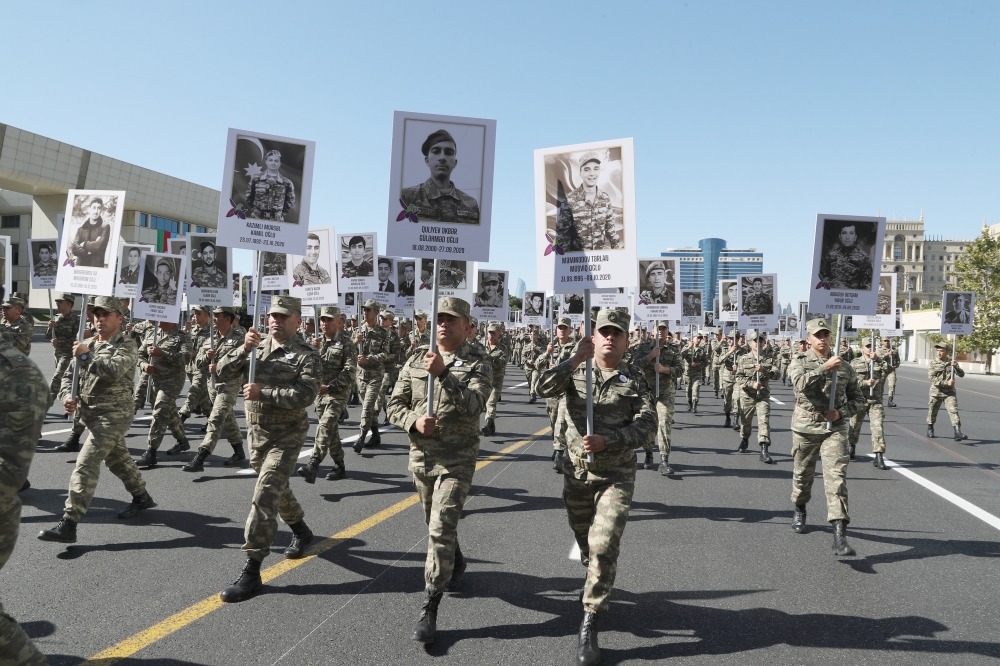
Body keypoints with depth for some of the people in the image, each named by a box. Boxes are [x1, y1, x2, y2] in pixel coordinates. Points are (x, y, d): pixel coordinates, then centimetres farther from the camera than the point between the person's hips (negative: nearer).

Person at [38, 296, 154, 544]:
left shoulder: (126, 346, -10)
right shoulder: (88, 344, 11)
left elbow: (114, 370, -29)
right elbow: (69, 375, 14)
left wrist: (86, 355, -21)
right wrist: (67, 396, -5)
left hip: (114, 414, -8)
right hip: (91, 413, 8)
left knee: (86, 464, -15)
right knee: (117, 459, 21)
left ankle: (68, 524, -14)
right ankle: (141, 497, 40)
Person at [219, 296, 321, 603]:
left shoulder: (306, 356, -11)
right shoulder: (257, 346, 6)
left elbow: (305, 395, -24)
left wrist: (262, 393, -27)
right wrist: (244, 349, -17)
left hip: (286, 436, -6)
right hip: (256, 432, 7)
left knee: (265, 495, -14)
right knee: (277, 489, 22)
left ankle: (251, 571, -10)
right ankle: (301, 531, 47)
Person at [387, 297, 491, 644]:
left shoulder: (478, 364, -8)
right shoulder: (416, 360, 4)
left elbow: (473, 405, -24)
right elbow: (395, 404, 5)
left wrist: (443, 374, -34)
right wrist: (414, 421, -15)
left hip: (457, 459, -5)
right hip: (421, 456, 5)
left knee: (441, 530, -11)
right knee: (436, 524, 22)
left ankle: (428, 611, -3)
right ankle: (456, 564, 51)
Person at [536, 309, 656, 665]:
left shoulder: (635, 380, -2)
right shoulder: (575, 372, 0)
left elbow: (646, 424, -11)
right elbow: (544, 388, -17)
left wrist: (606, 441, -23)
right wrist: (577, 358, -24)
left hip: (617, 475, -2)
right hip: (577, 473, 2)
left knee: (603, 547, -13)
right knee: (586, 543, 19)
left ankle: (589, 626, -2)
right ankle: (597, 586, 50)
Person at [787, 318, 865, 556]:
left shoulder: (844, 367, 8)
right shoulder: (800, 362, 1)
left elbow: (858, 399, 12)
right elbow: (801, 383, -21)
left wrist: (841, 413, -6)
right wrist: (826, 367, -26)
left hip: (835, 429, 0)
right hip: (805, 427, 0)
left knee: (836, 477, -12)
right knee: (802, 474, 13)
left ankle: (840, 536, -17)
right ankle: (800, 512, 42)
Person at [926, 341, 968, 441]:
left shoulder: (952, 362, 6)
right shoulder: (933, 363, 0)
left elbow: (961, 374, -3)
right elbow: (932, 378, -11)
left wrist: (956, 366, -22)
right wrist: (946, 383, -19)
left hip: (949, 392, 0)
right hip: (936, 392, 0)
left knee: (953, 410, -14)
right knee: (932, 411, 11)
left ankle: (958, 433, -21)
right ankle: (930, 429, 33)